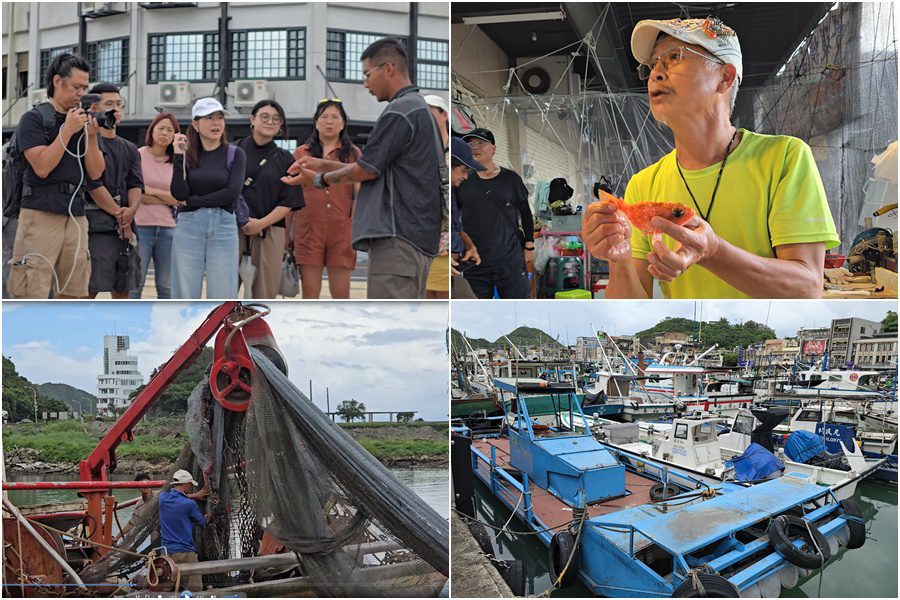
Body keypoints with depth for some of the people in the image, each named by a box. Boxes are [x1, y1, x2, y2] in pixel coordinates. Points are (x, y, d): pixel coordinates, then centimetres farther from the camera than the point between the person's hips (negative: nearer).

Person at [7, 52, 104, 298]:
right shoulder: (34, 118, 1)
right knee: (31, 295, -8)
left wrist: (91, 137, -3)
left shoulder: (83, 123, 16)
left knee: (72, 295, 5)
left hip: (76, 217, 5)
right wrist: (67, 130, -10)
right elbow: (42, 167, -12)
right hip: (40, 215, -5)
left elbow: (96, 173, 9)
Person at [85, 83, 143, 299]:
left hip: (125, 228, 7)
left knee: (122, 291, 9)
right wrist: (119, 213, -9)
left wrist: (131, 210, -11)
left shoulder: (130, 149, 20)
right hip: (97, 225, -7)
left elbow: (136, 185, 9)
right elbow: (93, 184, -9)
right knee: (88, 291, -11)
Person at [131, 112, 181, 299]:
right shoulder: (138, 155, 0)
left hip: (167, 228, 3)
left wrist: (152, 191, -8)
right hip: (141, 226, -3)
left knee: (166, 286, 7)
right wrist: (167, 199, -4)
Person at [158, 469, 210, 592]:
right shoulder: (189, 504, -12)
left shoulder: (162, 498, 3)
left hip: (166, 551, 6)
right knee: (195, 589, -2)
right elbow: (202, 523, 6)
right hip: (185, 553, -6)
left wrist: (194, 495, 26)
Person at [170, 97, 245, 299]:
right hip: (188, 228, 1)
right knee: (185, 295, 3)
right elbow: (179, 193, -4)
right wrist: (178, 156, -7)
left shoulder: (235, 154, 5)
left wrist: (192, 201, -5)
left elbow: (232, 193, -8)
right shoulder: (187, 155, 8)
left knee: (222, 296, 0)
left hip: (223, 228, -1)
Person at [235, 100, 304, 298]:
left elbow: (289, 203, 5)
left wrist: (261, 223, -8)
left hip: (270, 232, 1)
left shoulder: (285, 159, 10)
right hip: (233, 230, -1)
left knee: (264, 293, 1)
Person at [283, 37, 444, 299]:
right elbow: (375, 167, 22)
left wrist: (318, 179, 7)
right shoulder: (418, 108, 21)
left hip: (398, 236, -10)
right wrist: (322, 165, 18)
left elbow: (366, 170, -8)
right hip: (417, 236, 10)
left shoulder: (399, 111, -11)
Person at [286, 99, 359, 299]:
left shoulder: (353, 154, 9)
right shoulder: (301, 153, 11)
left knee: (341, 294, 1)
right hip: (308, 228, 1)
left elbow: (360, 194, 6)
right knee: (309, 293, 3)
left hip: (342, 230, 0)